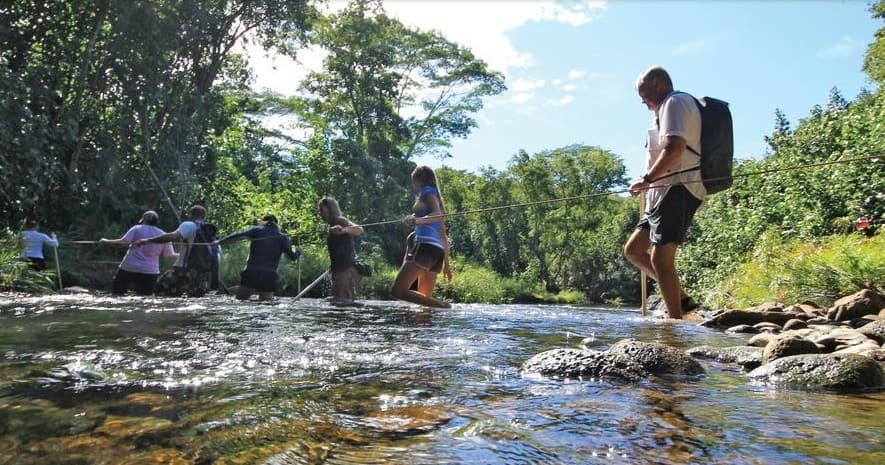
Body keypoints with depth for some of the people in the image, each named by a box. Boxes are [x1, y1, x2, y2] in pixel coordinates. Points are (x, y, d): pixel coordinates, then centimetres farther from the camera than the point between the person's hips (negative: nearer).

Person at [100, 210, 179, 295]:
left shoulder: (137, 229, 0)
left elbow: (124, 242, -10)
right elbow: (170, 255, 7)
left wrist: (106, 241, 2)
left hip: (128, 269, -2)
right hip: (150, 272, 2)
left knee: (116, 294, 8)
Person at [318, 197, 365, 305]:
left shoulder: (339, 220, -10)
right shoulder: (333, 224, 20)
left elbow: (359, 230, -30)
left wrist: (343, 230, -50)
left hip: (346, 270, -11)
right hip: (339, 270, 11)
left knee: (343, 302, -15)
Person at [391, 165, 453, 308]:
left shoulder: (428, 191, 7)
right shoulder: (435, 195, 31)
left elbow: (438, 215, -13)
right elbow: (443, 235, 29)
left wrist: (418, 220, -31)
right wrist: (446, 263, 30)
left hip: (425, 245, -9)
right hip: (438, 250, 9)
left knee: (397, 290, -17)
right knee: (425, 299, 10)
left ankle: (442, 306, -26)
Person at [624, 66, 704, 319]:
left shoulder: (675, 102, -4)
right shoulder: (668, 108, 27)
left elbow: (675, 148, -20)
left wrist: (647, 179, -12)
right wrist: (650, 184, 17)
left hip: (678, 189, -11)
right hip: (666, 193, 11)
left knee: (660, 258, -15)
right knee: (633, 249, 10)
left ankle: (676, 320, -11)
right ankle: (681, 298, 12)